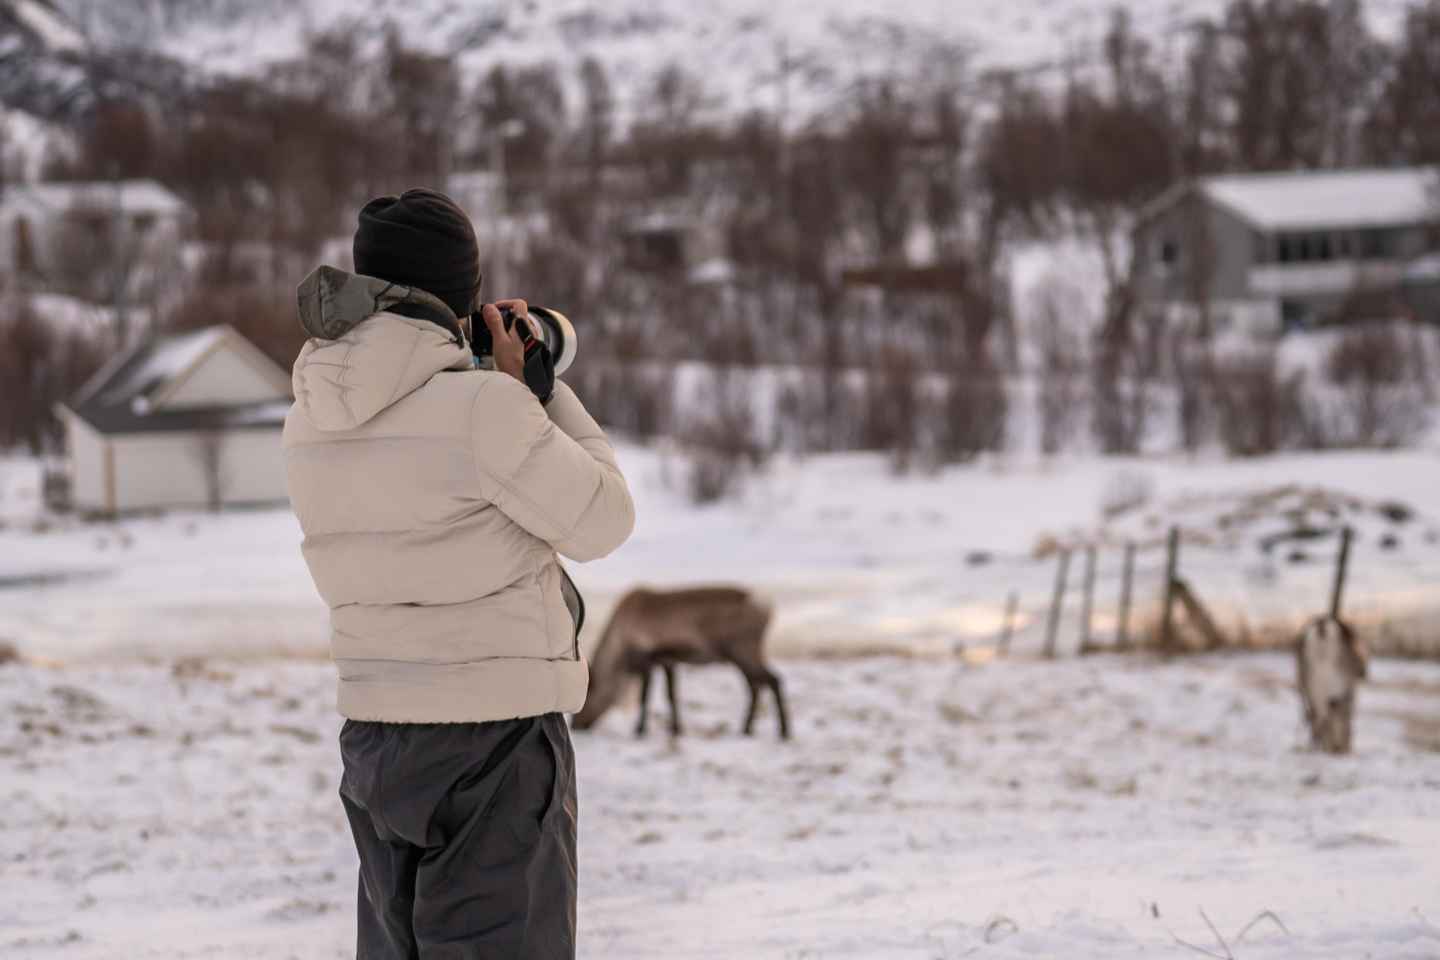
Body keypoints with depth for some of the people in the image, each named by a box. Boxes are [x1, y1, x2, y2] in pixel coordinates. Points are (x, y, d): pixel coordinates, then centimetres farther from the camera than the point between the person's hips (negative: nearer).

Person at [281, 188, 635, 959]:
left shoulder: (311, 421, 4)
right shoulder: (480, 407, -17)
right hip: (494, 745, -7)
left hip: (377, 738, 7)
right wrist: (538, 388, 1)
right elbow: (600, 521, -7)